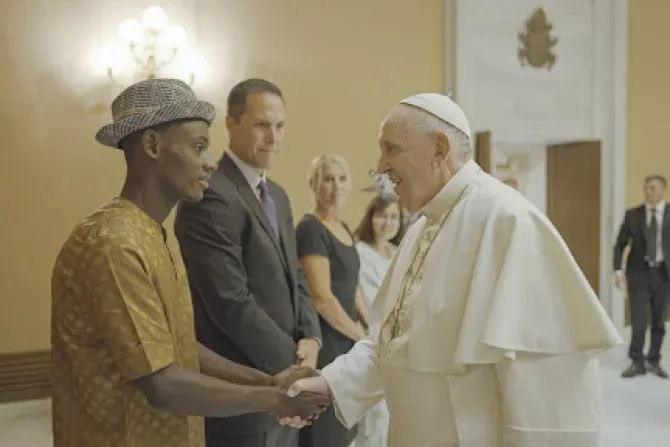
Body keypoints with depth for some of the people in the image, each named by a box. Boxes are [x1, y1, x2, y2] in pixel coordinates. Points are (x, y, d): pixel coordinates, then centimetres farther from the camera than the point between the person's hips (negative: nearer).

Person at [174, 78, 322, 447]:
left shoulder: (278, 196, 12)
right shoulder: (210, 197, -18)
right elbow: (231, 303, -23)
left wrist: (310, 339, -3)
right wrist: (293, 361, -14)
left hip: (283, 381, 8)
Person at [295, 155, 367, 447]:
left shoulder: (344, 229, 11)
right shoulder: (310, 229, -16)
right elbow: (322, 298, -21)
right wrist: (360, 336, -10)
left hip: (346, 339, 9)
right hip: (324, 339, -9)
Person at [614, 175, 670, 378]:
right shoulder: (632, 214, 1)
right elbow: (620, 244, 3)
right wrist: (618, 270, -8)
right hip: (638, 272, -1)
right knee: (638, 321, -5)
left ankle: (654, 361, 25)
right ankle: (637, 362, 9)